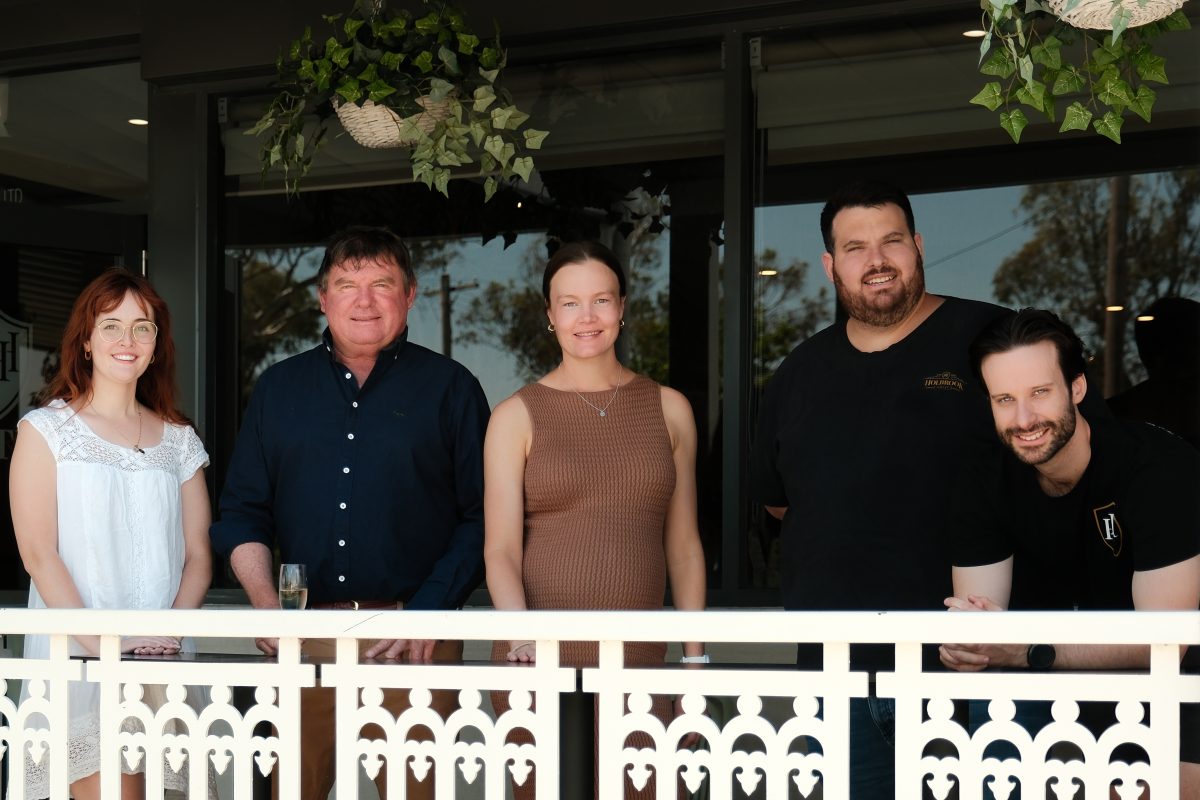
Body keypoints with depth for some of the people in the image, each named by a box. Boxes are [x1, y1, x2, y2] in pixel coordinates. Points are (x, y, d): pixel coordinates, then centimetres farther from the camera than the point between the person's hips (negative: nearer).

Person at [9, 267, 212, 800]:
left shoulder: (178, 439, 15)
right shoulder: (47, 429, 4)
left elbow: (197, 555, 10)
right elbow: (37, 553, -5)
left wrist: (169, 632, -9)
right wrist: (101, 645, -16)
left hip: (160, 660, 3)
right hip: (76, 655, -3)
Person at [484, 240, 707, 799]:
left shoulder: (668, 409, 9)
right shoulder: (517, 417, 2)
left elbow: (682, 542, 12)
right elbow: (500, 550, -4)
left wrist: (695, 658, 8)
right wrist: (520, 637, -21)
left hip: (639, 662, 2)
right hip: (543, 661, -1)